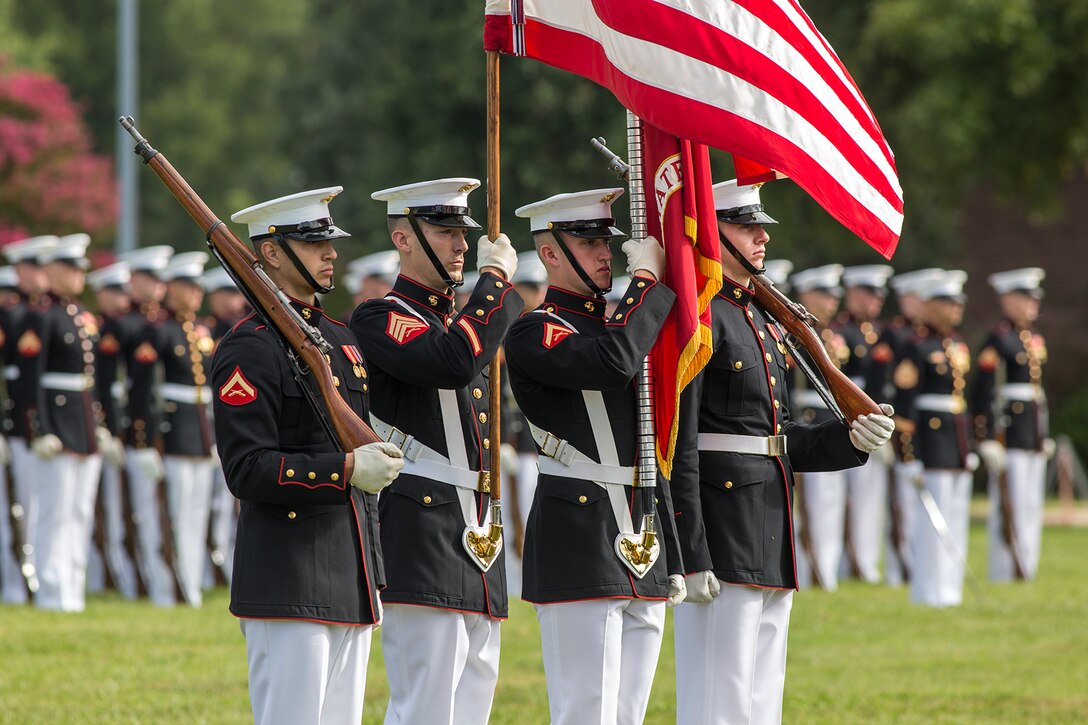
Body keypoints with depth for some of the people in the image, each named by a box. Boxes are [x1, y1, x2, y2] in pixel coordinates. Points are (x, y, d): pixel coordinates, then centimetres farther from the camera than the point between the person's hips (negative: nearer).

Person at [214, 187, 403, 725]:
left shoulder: (341, 341, 17)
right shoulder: (249, 348, -10)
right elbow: (247, 471, -17)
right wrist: (345, 469, -25)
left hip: (350, 578, 9)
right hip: (288, 576, -8)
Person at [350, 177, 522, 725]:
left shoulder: (458, 321, 21)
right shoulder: (380, 320, -8)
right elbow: (454, 363, -26)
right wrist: (494, 278, -16)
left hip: (474, 536, 9)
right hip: (423, 543, -9)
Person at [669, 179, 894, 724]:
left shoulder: (760, 318, 17)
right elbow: (676, 445, -18)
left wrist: (849, 439, 3)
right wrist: (691, 556, -21)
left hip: (769, 549, 10)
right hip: (720, 535, -10)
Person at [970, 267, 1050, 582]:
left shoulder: (1035, 340, 16)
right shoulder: (997, 341, -10)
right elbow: (983, 393, -16)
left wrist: (1045, 437, 19)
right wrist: (988, 439, -20)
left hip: (1034, 438, 8)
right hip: (1009, 435, -8)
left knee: (1031, 508, 10)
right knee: (1008, 507, -6)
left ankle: (1027, 569, 15)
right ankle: (1005, 572, -3)